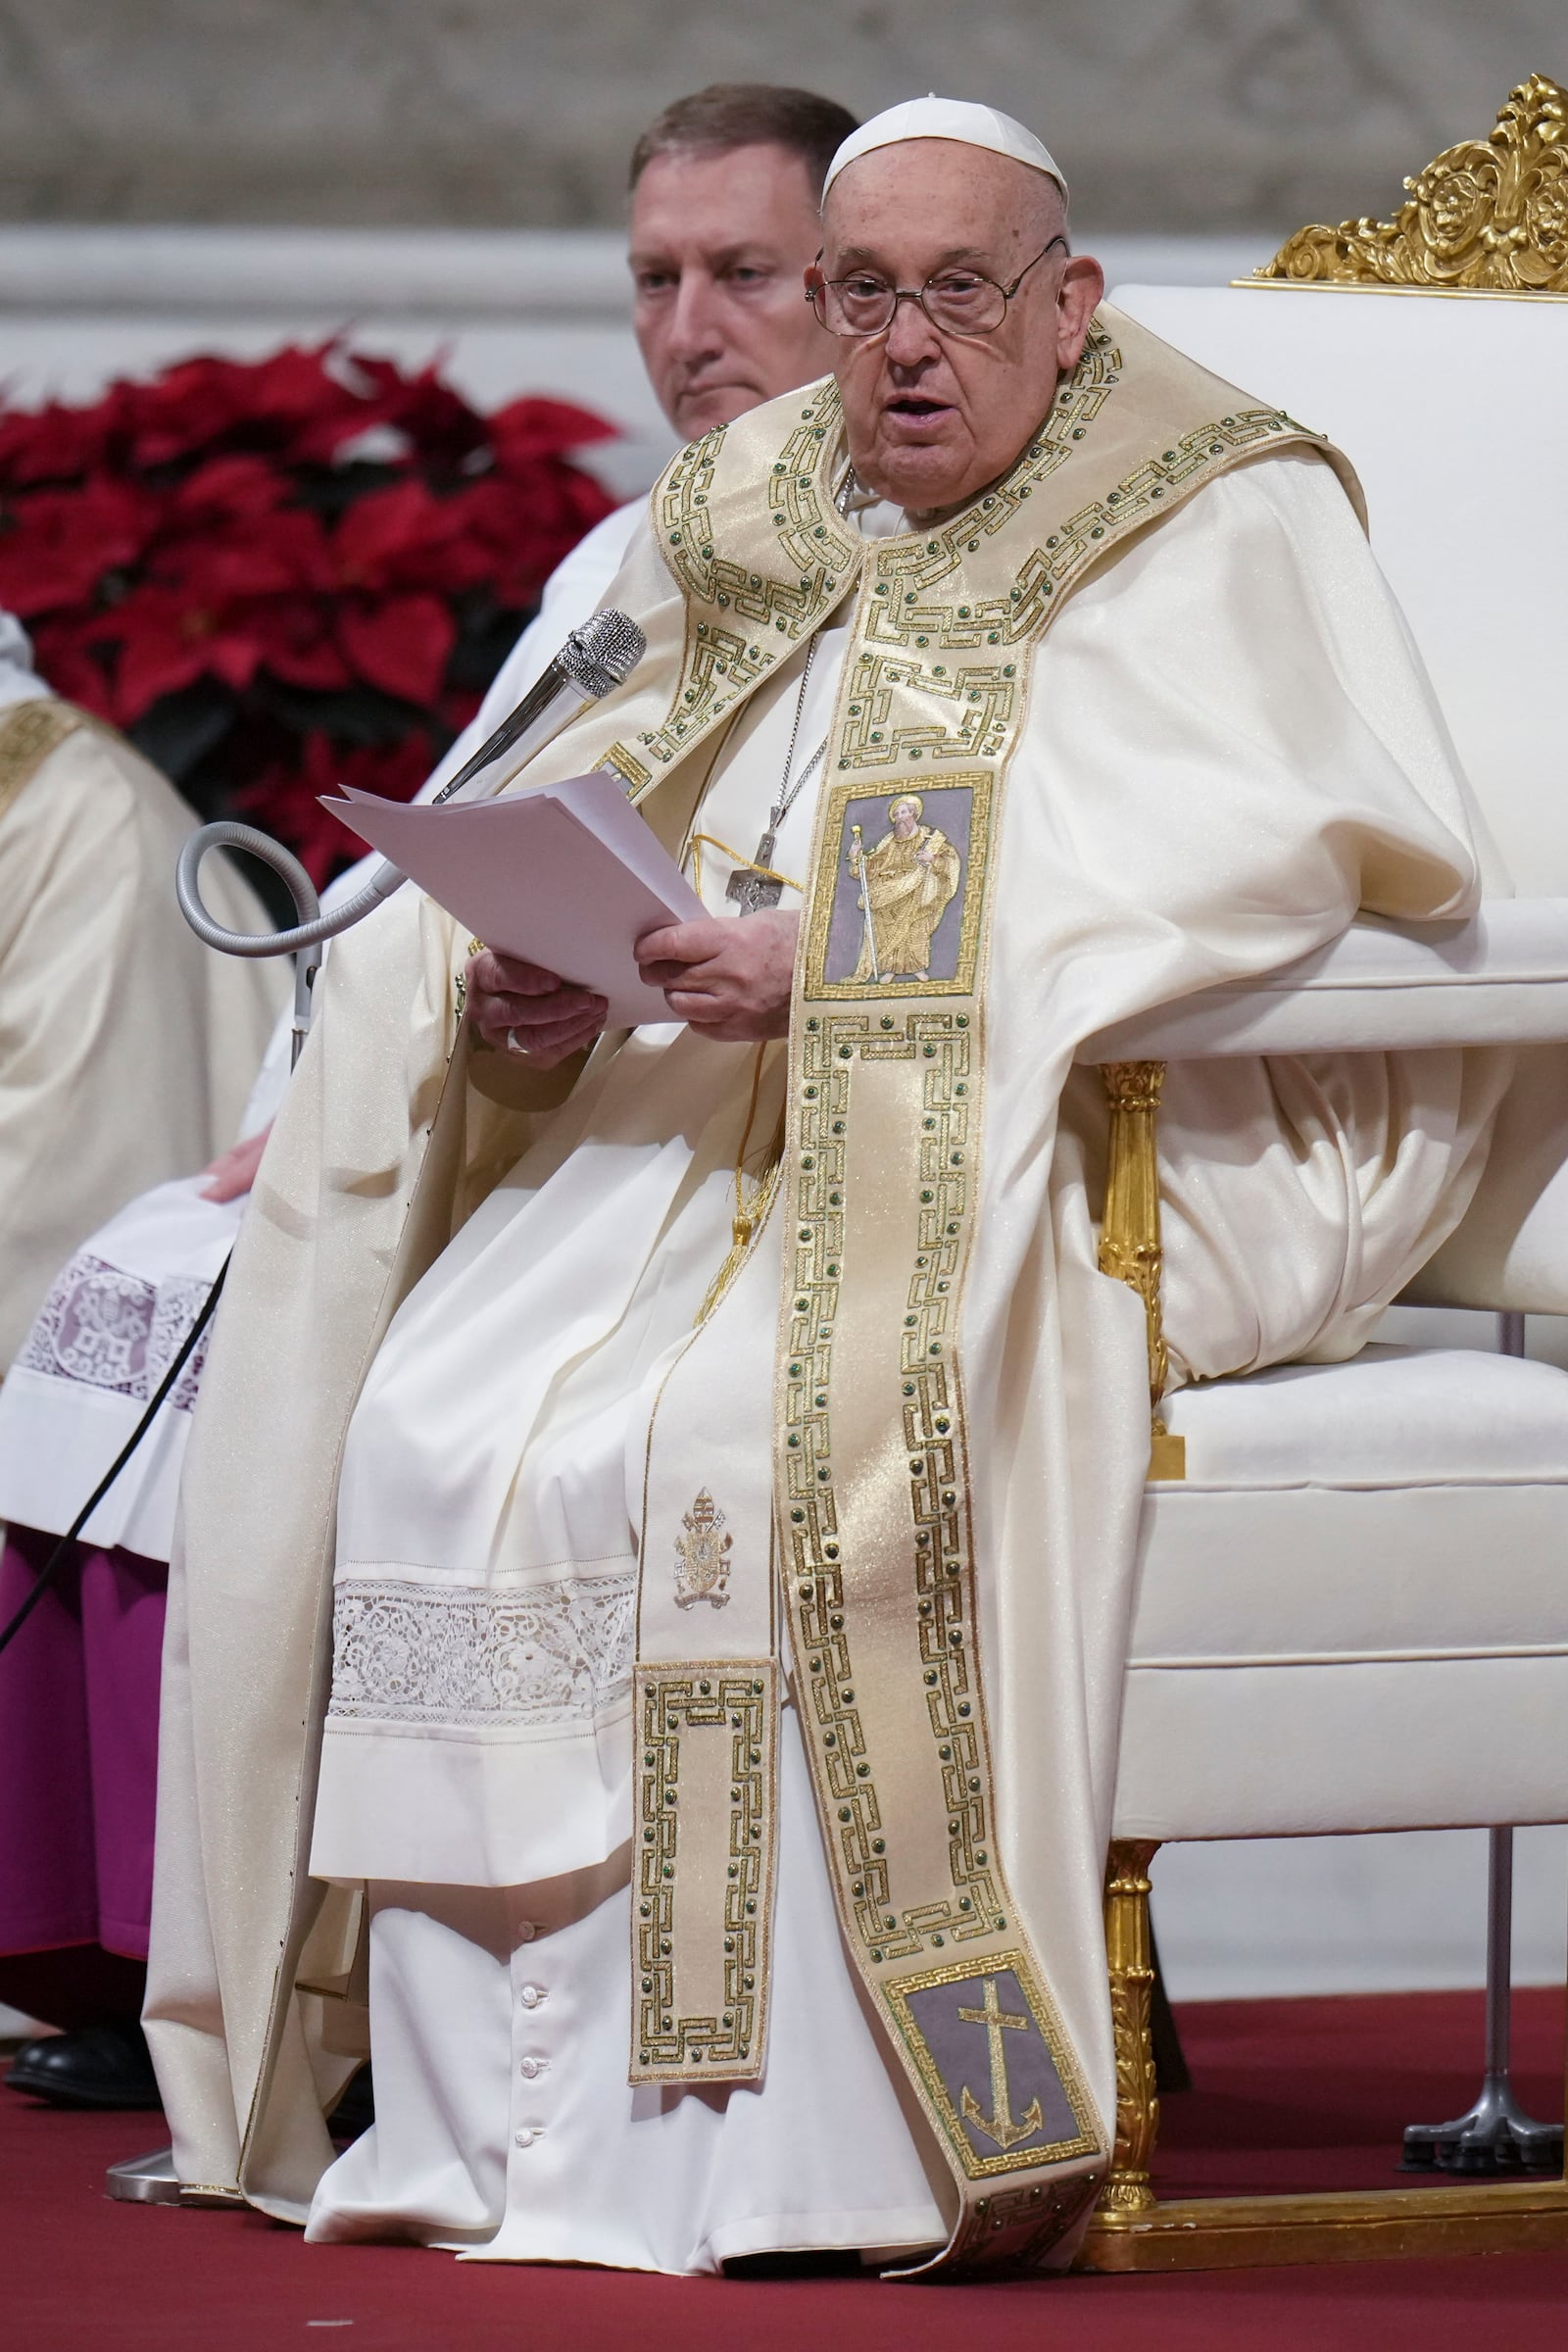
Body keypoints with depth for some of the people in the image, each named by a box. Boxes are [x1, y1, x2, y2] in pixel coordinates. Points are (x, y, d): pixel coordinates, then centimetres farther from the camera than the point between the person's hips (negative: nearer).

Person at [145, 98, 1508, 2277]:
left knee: (713, 1438, -32)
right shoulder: (754, 534, 18)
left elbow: (1249, 866, -17)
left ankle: (733, 2155, -27)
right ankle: (478, 2119, -15)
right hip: (714, 1126, 7)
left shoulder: (1209, 529, -1)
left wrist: (838, 971, -25)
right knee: (424, 1420, -18)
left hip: (1052, 1155, -7)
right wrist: (520, 972, -10)